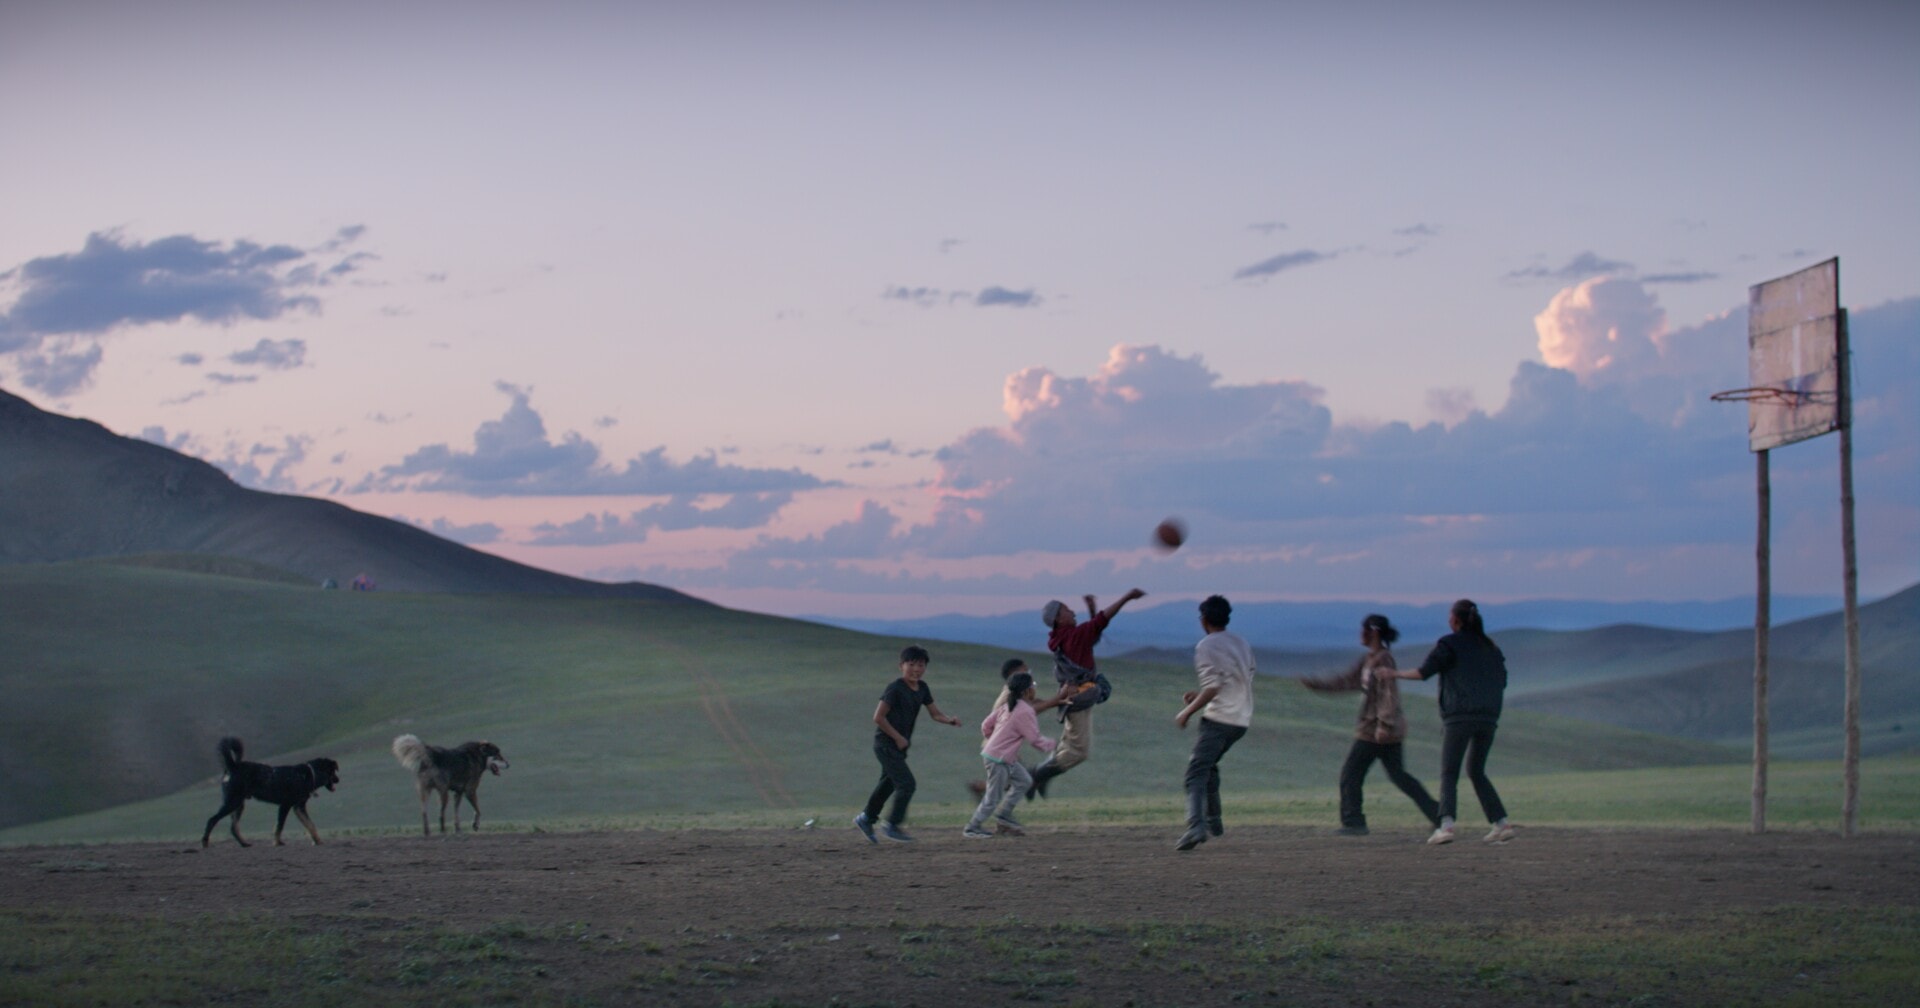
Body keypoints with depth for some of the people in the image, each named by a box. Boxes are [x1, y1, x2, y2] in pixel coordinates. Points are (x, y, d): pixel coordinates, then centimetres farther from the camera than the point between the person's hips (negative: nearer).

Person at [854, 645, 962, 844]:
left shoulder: (922, 688, 5)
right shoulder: (895, 688, -19)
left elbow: (935, 713, 10)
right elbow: (878, 717, -19)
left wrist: (950, 720, -11)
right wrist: (898, 737, -16)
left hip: (899, 745, 9)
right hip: (886, 743, -8)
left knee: (888, 784, 19)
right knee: (906, 784, -11)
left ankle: (865, 819, 35)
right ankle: (892, 825, 0)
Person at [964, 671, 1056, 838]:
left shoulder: (1006, 706, 5)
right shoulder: (1025, 712, -20)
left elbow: (986, 725, 9)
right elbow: (1035, 739, -15)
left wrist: (991, 740, 25)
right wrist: (1050, 744, 3)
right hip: (999, 760, -9)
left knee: (1024, 781, 17)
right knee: (993, 798, 1)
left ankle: (1004, 815, 21)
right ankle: (972, 828, 11)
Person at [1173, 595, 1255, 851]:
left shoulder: (1206, 646, -8)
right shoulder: (1241, 643, 16)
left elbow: (1213, 687, -17)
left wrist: (1187, 712, -8)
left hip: (1218, 719, -8)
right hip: (1242, 720, 8)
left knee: (1196, 772, -14)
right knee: (1209, 765, 26)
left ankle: (1196, 825, -33)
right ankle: (1213, 821, 23)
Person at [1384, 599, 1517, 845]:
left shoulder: (1450, 644, -2)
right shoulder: (1491, 647, 15)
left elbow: (1423, 672, -6)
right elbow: (1501, 683, 15)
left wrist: (1394, 674, 8)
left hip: (1460, 717, -6)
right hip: (1488, 718, 6)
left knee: (1448, 774, -5)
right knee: (1477, 772, 18)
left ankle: (1446, 825, -20)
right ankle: (1501, 823, 11)